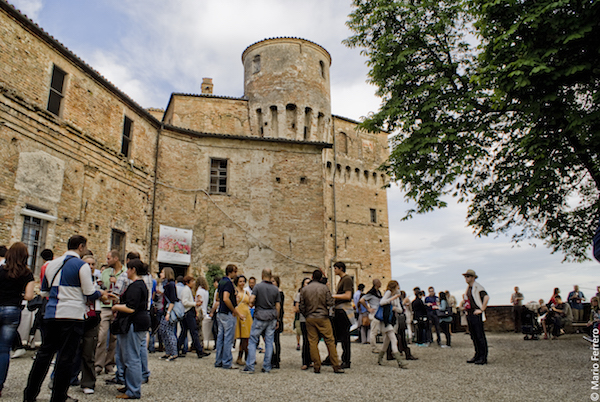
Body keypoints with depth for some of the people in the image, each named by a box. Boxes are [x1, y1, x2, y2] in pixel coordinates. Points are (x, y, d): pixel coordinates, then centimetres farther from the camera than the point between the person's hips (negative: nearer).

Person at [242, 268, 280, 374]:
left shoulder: (258, 286, -6)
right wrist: (276, 319, 16)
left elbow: (251, 300, -16)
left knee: (253, 341, 4)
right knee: (269, 342, 7)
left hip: (260, 316, -3)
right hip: (272, 317, 3)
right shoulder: (275, 289, 5)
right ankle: (267, 367, 11)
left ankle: (250, 367, 3)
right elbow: (278, 306, 7)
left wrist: (253, 304, 8)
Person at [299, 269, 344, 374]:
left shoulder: (304, 289, 2)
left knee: (312, 342, 7)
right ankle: (336, 366, 5)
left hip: (309, 319, 2)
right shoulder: (324, 287, -4)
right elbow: (330, 303, -6)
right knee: (330, 341, 4)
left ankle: (317, 367, 10)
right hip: (323, 318, -2)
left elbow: (301, 306, 3)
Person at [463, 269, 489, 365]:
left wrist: (482, 309, -21)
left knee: (480, 336, -5)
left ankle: (483, 358, 0)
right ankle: (477, 355, 20)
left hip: (477, 315, -9)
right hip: (469, 315, 9)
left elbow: (486, 297, -23)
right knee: (474, 336, 12)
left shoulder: (477, 287, -10)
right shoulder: (468, 288, 16)